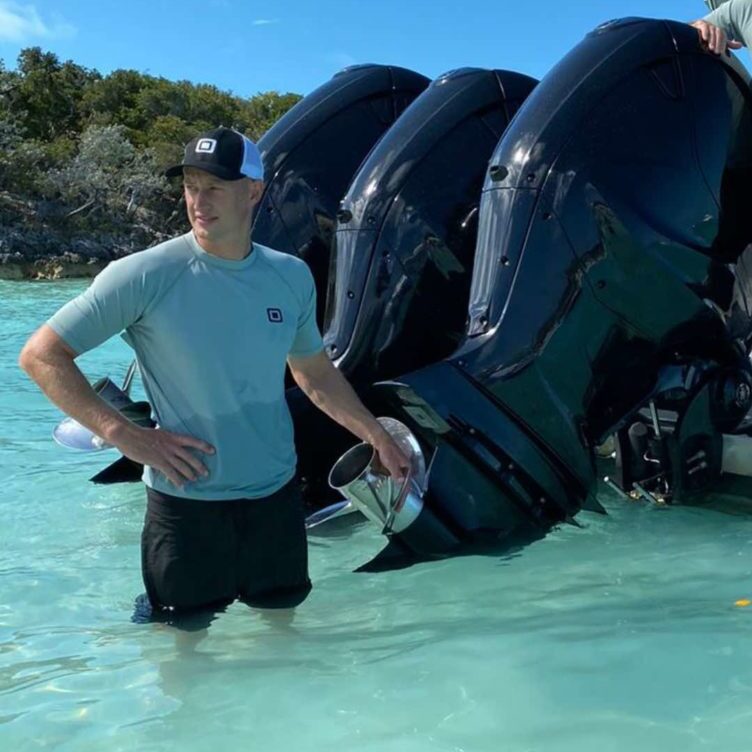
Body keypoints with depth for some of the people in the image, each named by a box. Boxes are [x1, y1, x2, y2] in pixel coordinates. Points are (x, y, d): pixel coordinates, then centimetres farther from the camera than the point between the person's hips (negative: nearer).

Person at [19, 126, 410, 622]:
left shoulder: (292, 277, 0)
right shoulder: (145, 276, -14)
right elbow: (41, 356, -10)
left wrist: (378, 437, 15)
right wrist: (126, 435, -17)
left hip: (277, 495, 4)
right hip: (185, 503, -4)